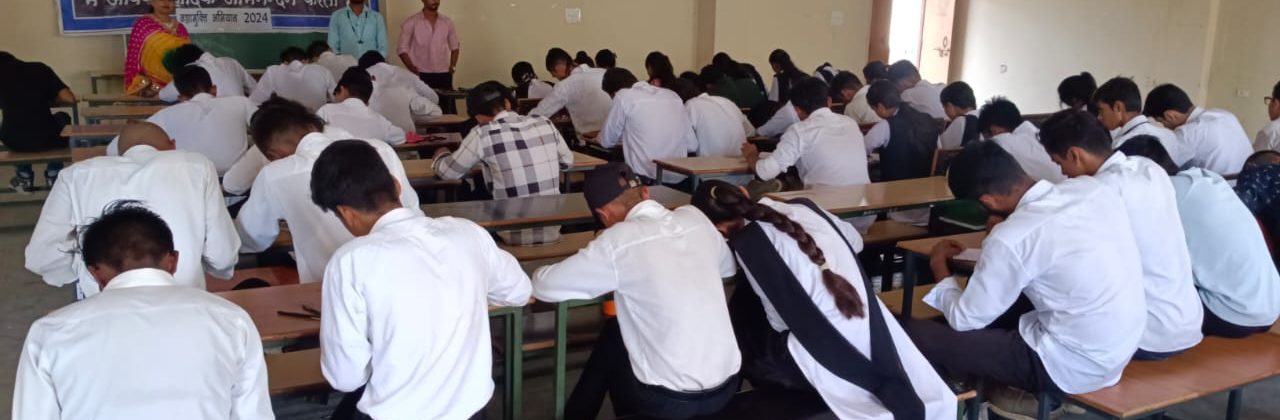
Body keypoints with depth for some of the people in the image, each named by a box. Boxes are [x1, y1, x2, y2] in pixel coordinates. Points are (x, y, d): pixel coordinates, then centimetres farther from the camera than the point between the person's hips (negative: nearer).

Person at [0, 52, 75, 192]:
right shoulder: (40, 69, 3)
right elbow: (70, 100, -6)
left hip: (14, 142, 1)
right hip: (46, 139, -1)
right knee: (63, 118, 33)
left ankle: (25, 178, 33)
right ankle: (53, 175, 29)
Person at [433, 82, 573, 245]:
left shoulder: (483, 134, -10)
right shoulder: (545, 124, 2)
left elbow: (448, 172, 3)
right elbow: (567, 161, 17)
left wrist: (441, 155, 25)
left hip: (516, 235, -4)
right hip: (552, 231, 5)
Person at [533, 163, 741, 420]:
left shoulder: (618, 241, -14)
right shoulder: (695, 217, 0)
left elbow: (543, 286, -6)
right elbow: (728, 266, 20)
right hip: (726, 388, 5)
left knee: (612, 336, 23)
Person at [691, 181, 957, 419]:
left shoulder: (747, 241, -9)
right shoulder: (803, 207, 10)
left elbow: (782, 320, -8)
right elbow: (856, 242, 26)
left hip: (829, 354, -6)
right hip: (876, 330, 6)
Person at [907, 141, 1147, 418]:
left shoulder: (1011, 238, -23)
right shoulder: (1091, 187, -5)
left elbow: (965, 319, -9)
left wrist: (939, 265, 7)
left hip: (1077, 364, -8)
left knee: (916, 334, -5)